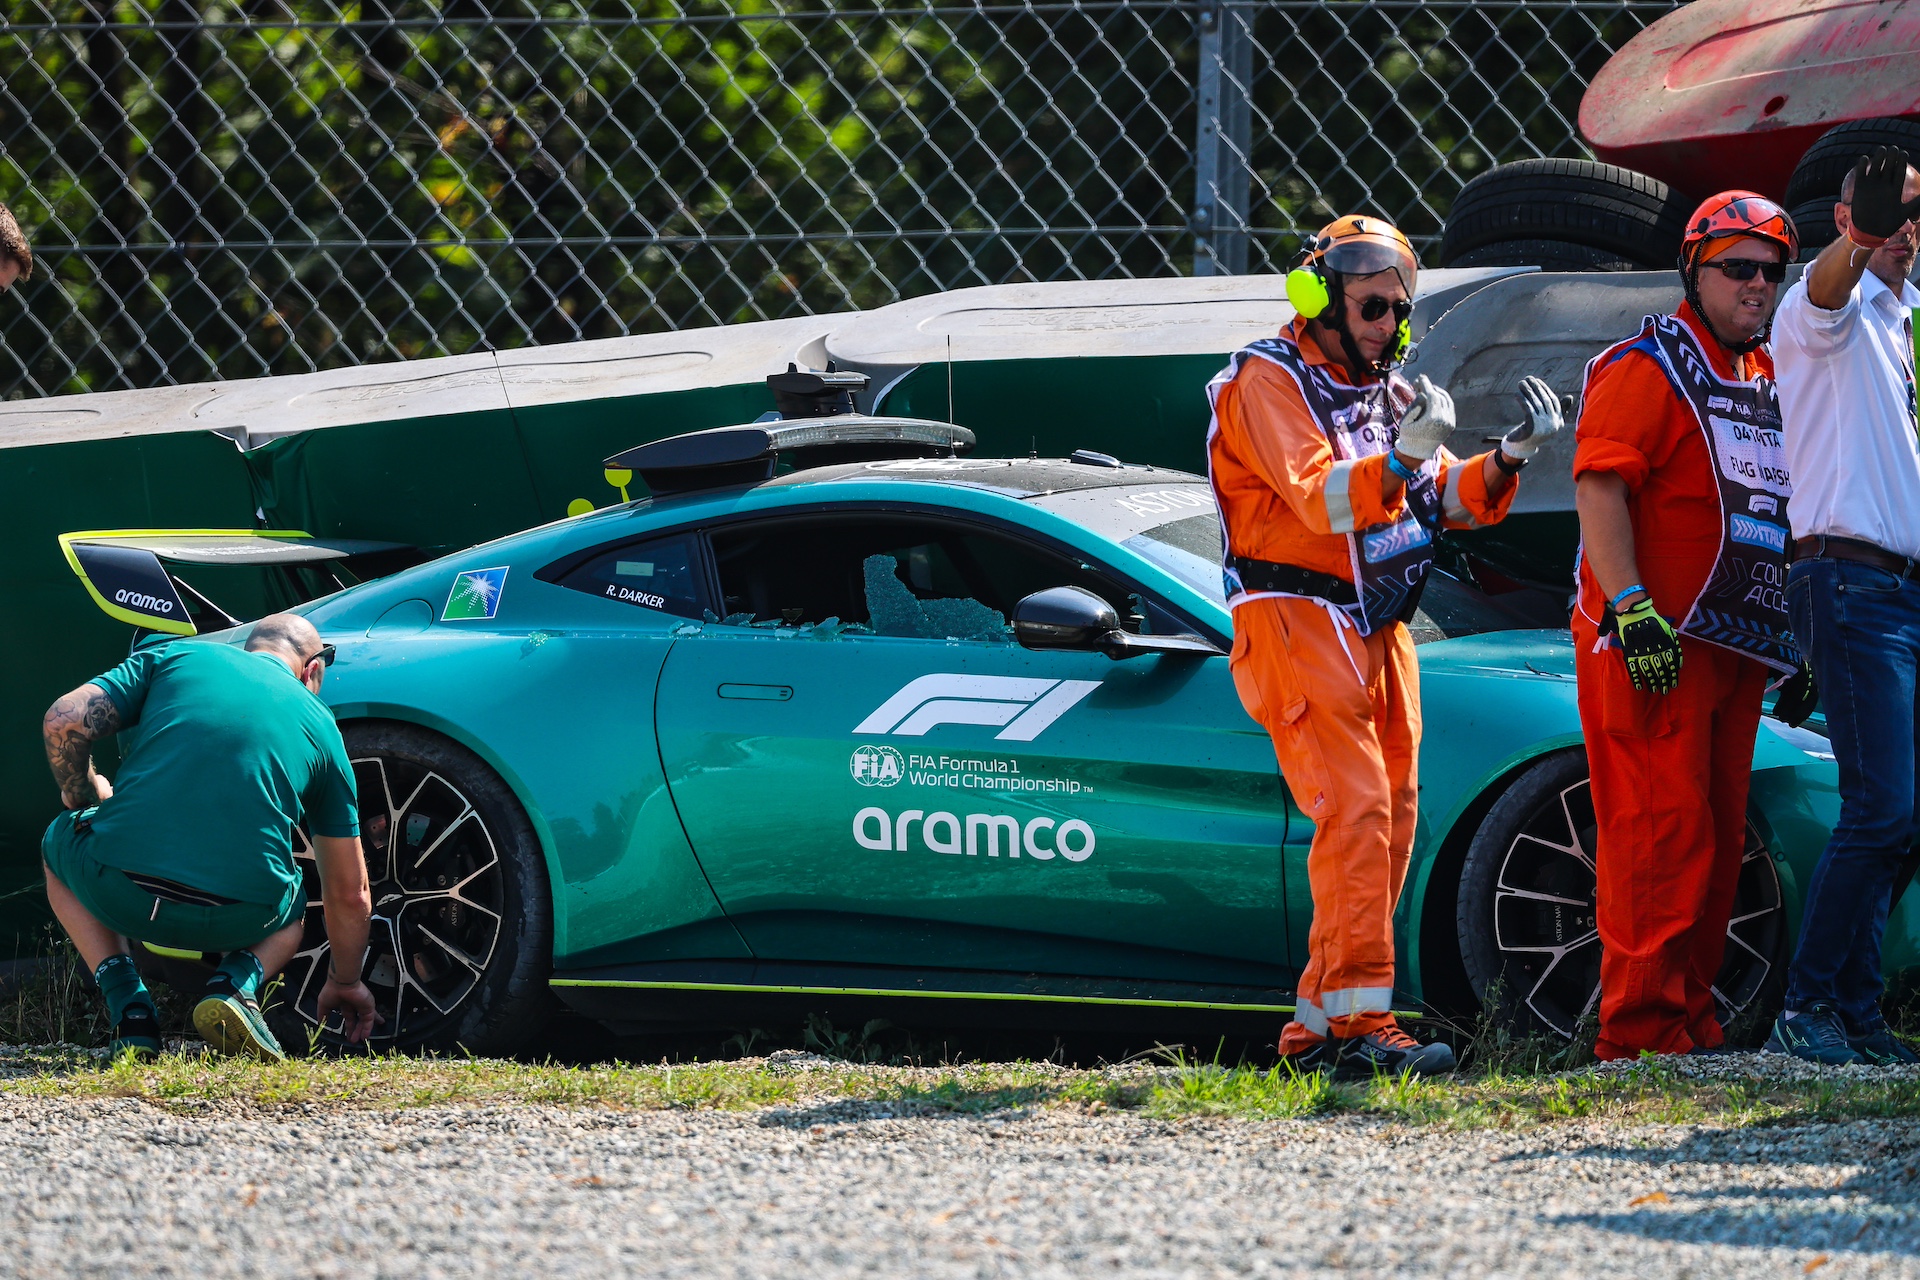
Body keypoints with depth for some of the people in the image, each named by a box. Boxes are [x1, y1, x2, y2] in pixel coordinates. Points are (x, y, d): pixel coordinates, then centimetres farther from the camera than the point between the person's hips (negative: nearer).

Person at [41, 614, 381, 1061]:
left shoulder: (177, 656, 17)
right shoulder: (319, 723, 20)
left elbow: (65, 721, 4)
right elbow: (350, 894, 24)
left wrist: (82, 797, 25)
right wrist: (344, 981, 42)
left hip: (120, 891, -1)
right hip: (238, 917, 1)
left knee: (59, 846, 36)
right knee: (292, 908, 39)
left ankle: (128, 1007, 14)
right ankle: (238, 981, 4)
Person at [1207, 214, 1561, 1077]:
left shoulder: (1382, 392, 19)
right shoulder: (1268, 384, -8)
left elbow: (1443, 500, 15)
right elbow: (1321, 500, -22)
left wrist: (1508, 456, -3)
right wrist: (1402, 459, -38)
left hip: (1378, 632, 9)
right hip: (1298, 622, -9)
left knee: (1388, 826, 6)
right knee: (1355, 813, -19)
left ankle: (1315, 1027, 10)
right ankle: (1359, 1020, -25)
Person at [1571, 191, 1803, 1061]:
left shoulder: (1769, 379, 21)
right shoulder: (1647, 368, -6)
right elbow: (1598, 486, -15)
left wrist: (1793, 642, 24)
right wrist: (1632, 607, -25)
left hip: (1734, 648, 9)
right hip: (1651, 642, -9)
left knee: (1717, 838, 8)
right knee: (1660, 832, -12)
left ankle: (1691, 1017, 13)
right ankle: (1641, 1030, -13)